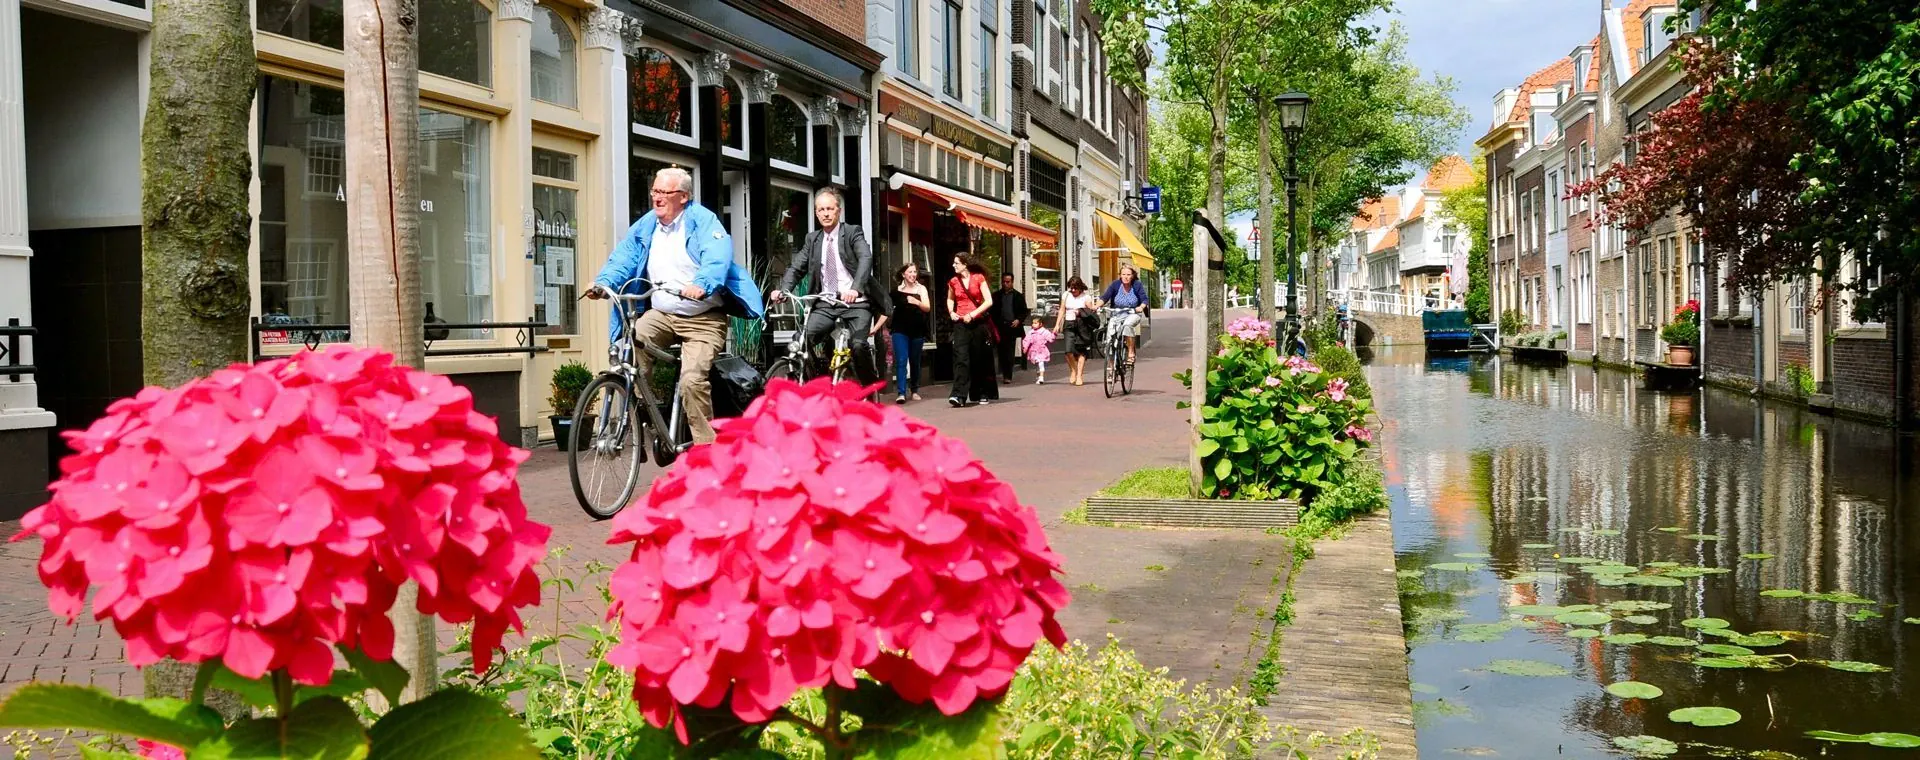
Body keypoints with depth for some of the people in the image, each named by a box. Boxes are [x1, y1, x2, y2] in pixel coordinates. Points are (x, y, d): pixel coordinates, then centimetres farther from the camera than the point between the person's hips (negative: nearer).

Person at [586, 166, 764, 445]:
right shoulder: (646, 225, 13)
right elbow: (623, 258, 4)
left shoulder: (702, 220, -5)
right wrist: (603, 283, -17)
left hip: (703, 319, -5)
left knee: (693, 380, -22)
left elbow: (717, 258, -21)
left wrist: (701, 285, -42)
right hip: (661, 315, 5)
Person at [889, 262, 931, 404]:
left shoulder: (921, 289, 2)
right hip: (900, 330, -1)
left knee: (915, 362, 10)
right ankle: (901, 393, -16)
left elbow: (927, 308, -9)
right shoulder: (897, 290, 2)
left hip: (917, 331, 1)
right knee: (901, 361, -11)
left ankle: (914, 391, 24)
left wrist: (916, 302, -30)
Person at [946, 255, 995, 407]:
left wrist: (972, 314, -13)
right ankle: (959, 395, -21)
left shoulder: (979, 278, -2)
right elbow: (950, 299, 26)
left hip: (978, 322, -1)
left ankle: (982, 394, 20)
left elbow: (989, 301, -5)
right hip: (961, 324, 1)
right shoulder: (953, 282, 7)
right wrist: (951, 312, 6)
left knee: (979, 360, 6)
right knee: (961, 357, -13)